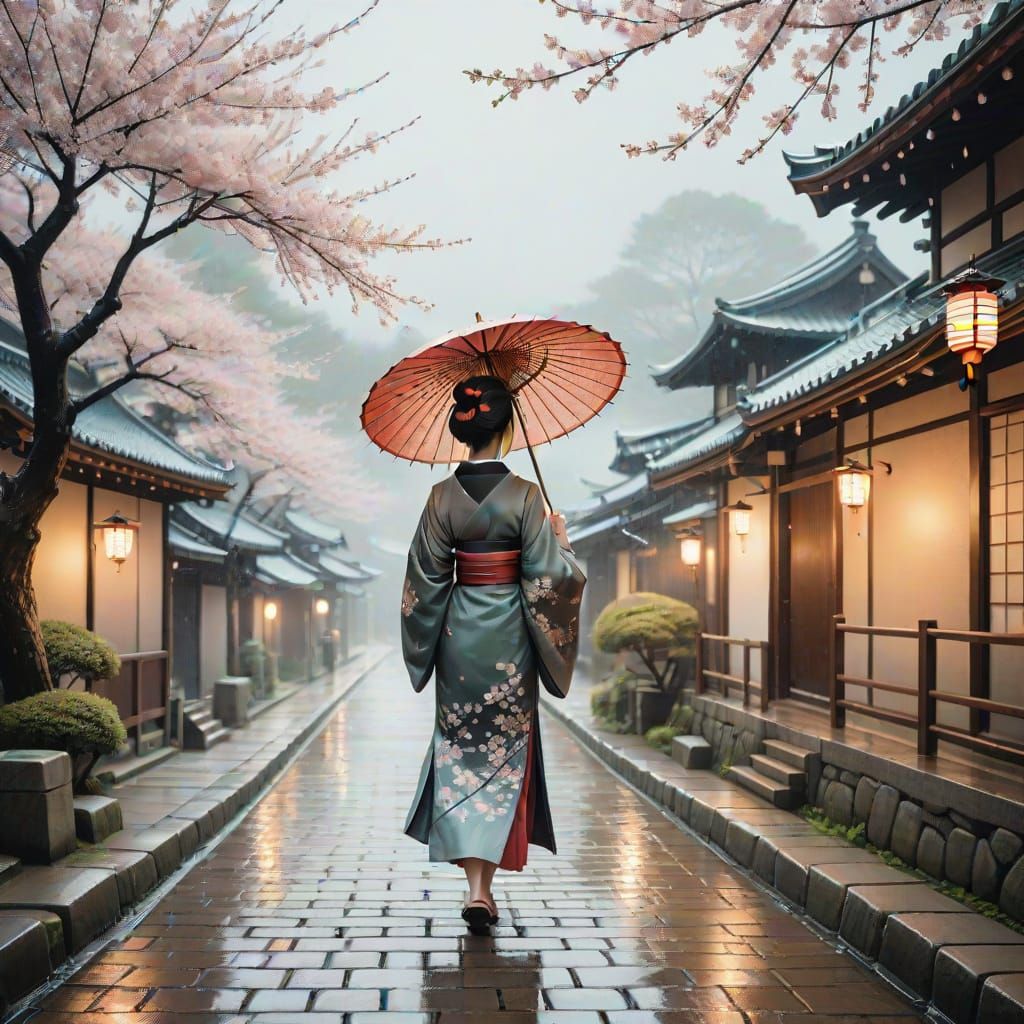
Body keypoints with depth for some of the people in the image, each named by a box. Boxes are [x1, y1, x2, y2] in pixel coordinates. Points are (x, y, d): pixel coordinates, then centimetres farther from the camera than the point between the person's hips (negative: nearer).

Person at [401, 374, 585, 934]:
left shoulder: (443, 495, -4)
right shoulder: (524, 495, -11)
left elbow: (425, 577, -1)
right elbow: (545, 575, -11)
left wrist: (427, 645, 15)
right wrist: (560, 540, 7)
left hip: (457, 632, 2)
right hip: (508, 635, -2)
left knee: (460, 750, 9)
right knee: (504, 752, 9)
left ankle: (475, 883, 3)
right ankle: (484, 886, 7)